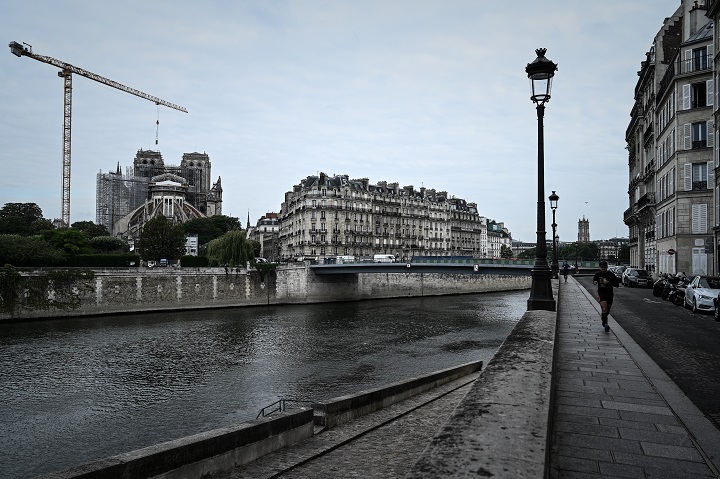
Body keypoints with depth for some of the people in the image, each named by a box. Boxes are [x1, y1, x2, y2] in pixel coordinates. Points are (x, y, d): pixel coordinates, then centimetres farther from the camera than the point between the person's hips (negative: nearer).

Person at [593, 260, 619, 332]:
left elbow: (617, 284, -8)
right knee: (604, 309, -19)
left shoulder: (611, 275, -7)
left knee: (607, 311, 15)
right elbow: (594, 280, 19)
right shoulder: (597, 274, 0)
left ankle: (603, 317, 45)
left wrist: (608, 282, -22)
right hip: (601, 293, -1)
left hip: (609, 294, 1)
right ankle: (605, 324, -16)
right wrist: (595, 282, -4)